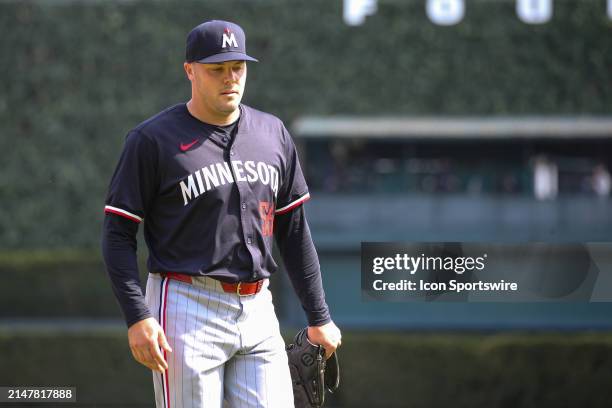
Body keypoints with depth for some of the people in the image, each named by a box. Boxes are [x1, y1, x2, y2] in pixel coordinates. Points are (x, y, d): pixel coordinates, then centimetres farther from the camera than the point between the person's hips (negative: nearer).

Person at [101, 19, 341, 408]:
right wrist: (137, 317, -16)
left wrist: (318, 317, 15)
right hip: (187, 308, -5)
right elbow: (118, 235, -5)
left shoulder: (273, 134, 12)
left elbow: (294, 231, 18)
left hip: (258, 312, 5)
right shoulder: (153, 139, -4)